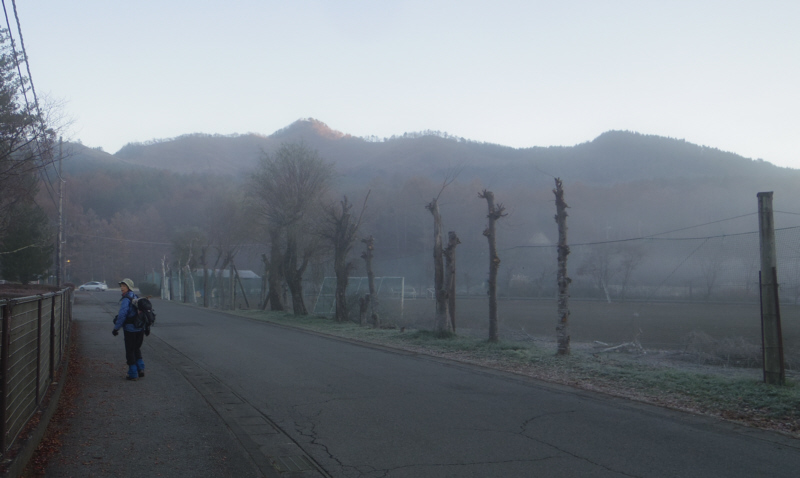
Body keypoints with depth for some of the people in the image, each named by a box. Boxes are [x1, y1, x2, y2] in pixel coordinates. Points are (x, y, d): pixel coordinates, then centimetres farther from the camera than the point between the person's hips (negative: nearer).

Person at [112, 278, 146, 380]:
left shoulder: (126, 299, -15)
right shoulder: (137, 297, 10)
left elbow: (122, 315, -23)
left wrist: (116, 328, -16)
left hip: (130, 329, -7)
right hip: (140, 329, 7)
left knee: (130, 351, 5)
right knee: (137, 349, 22)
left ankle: (133, 374, 8)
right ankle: (140, 368, 13)